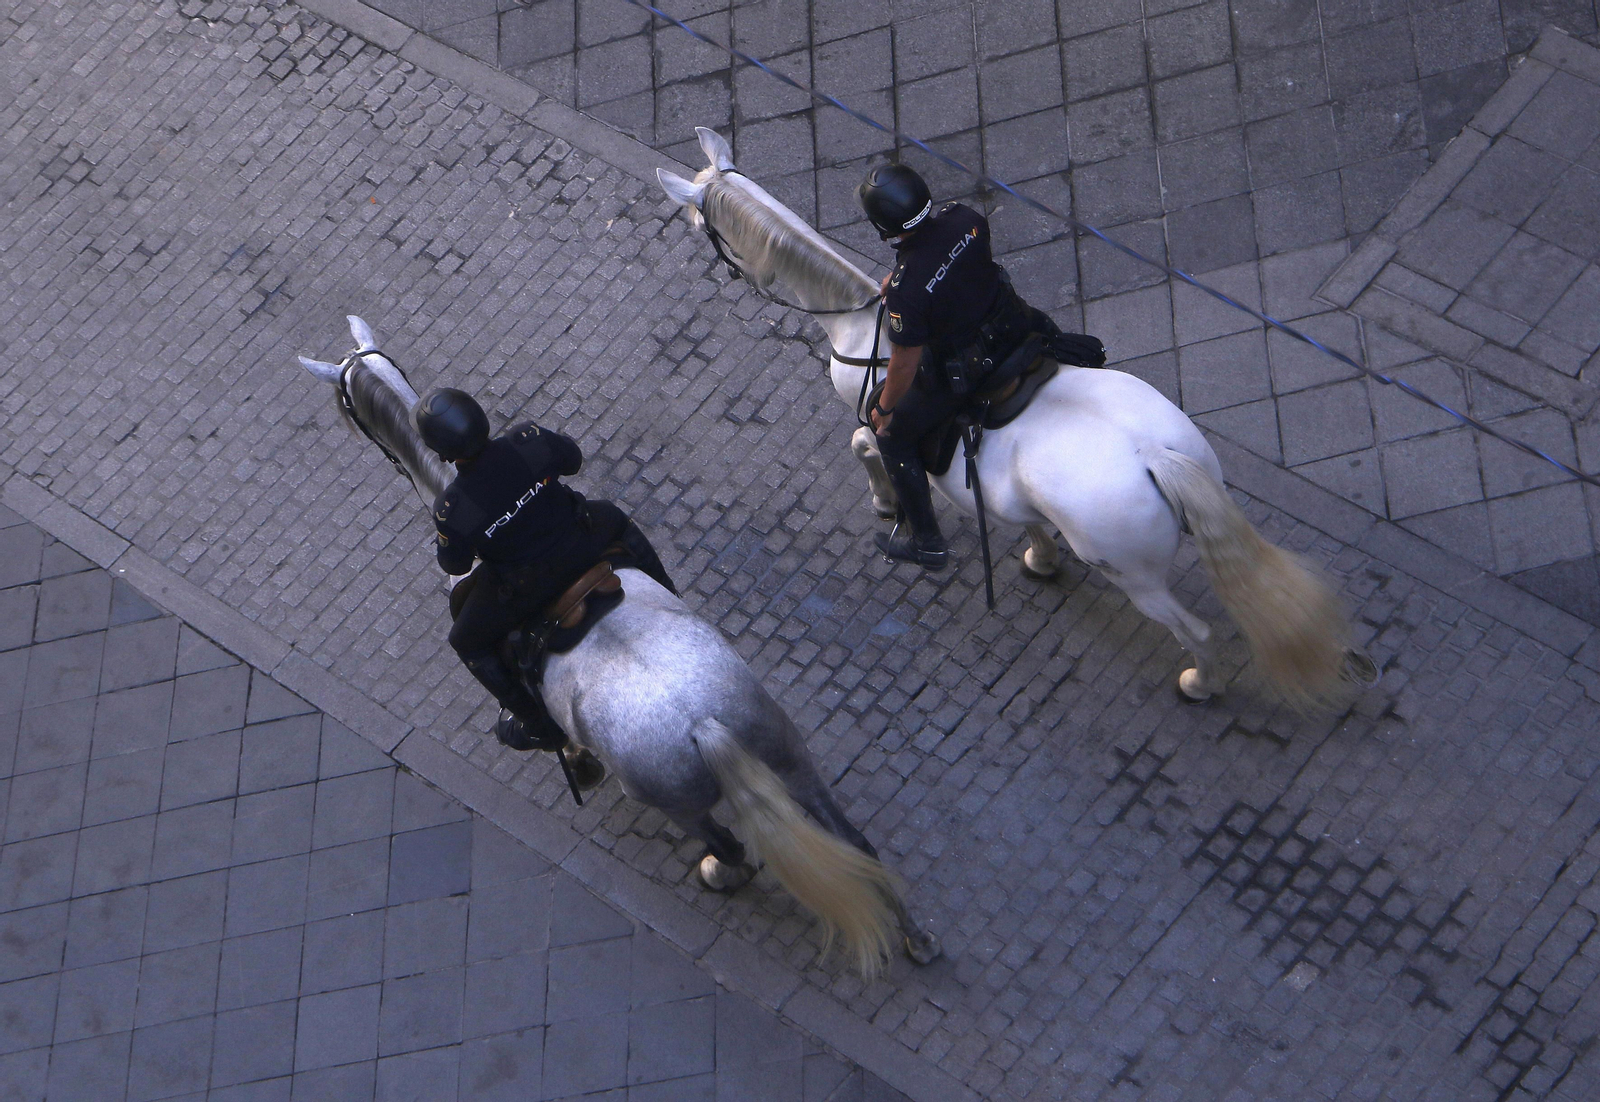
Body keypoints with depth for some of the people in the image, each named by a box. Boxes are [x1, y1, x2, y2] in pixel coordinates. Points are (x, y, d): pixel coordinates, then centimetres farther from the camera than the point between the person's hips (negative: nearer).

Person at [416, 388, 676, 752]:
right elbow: (572, 460, -4)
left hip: (526, 588, -3)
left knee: (468, 643, 23)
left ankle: (539, 726, 33)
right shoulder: (528, 441, -26)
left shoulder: (452, 509, -31)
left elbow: (455, 565, -10)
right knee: (616, 520, 36)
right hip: (580, 549, 3)